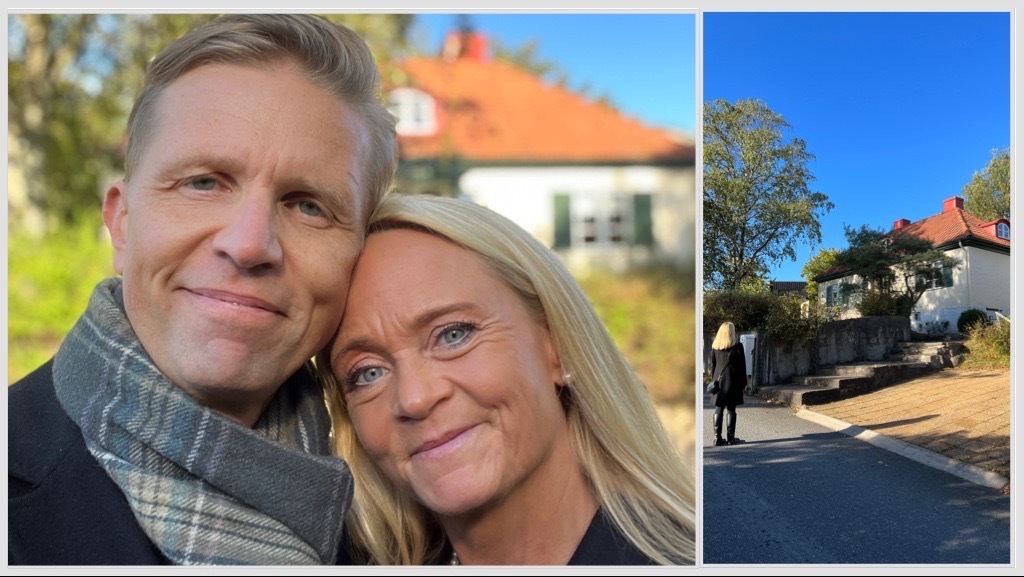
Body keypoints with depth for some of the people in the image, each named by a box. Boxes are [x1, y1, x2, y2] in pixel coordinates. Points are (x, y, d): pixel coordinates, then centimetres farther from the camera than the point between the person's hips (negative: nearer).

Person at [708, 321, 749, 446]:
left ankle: (717, 437, 4)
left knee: (718, 408, 5)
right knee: (731, 409, 0)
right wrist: (743, 382, 4)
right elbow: (742, 366, -3)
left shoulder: (715, 346, 6)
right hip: (732, 381, -3)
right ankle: (730, 437, 2)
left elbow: (712, 365, 10)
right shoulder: (737, 346, -5)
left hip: (719, 380, 3)